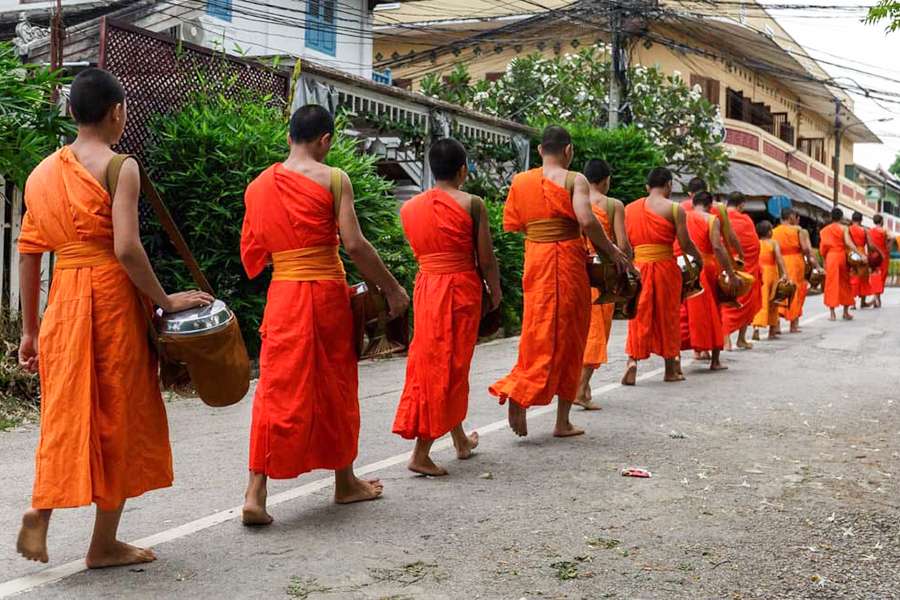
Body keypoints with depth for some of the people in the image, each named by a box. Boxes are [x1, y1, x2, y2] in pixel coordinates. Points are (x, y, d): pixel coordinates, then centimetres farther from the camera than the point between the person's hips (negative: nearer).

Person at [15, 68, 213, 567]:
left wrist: (29, 329, 16)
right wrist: (165, 301, -8)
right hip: (111, 299, -5)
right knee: (117, 417, 6)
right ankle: (103, 544, 14)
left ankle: (41, 511, -2)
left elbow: (27, 255, 11)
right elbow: (126, 249, -19)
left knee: (66, 413, 16)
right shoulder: (119, 167, -8)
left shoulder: (42, 172, 11)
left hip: (61, 301, 6)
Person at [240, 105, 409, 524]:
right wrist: (392, 289, -5)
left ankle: (255, 494, -6)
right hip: (327, 293, -3)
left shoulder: (257, 186, 7)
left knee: (277, 388, 3)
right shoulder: (333, 179, -7)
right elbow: (354, 245, -13)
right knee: (336, 387, 12)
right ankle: (345, 482, 27)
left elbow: (252, 255, 10)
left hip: (282, 293, 3)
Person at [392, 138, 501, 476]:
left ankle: (461, 441, 31)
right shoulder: (472, 204, -9)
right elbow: (486, 259, -7)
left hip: (425, 287, 5)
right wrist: (496, 292, 7)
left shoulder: (409, 208, 4)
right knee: (449, 366, 0)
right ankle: (421, 454, -4)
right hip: (461, 289, -5)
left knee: (430, 362, 16)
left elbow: (419, 250, 9)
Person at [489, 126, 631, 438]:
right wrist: (611, 251, -10)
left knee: (539, 333, 13)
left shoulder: (520, 181, 7)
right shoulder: (574, 180, -8)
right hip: (567, 260, -4)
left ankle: (519, 392, -4)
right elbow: (586, 221, -21)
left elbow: (511, 225, 8)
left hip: (535, 261, 4)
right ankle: (562, 421, 7)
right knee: (567, 337, 5)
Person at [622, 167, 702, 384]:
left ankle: (632, 360, -12)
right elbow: (685, 244, -6)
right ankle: (671, 369, 18)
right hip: (665, 266, -3)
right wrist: (699, 258, 11)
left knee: (639, 317, 8)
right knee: (667, 316, 9)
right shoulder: (674, 209, -5)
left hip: (637, 267, 3)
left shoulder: (629, 209, 7)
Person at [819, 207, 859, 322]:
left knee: (831, 284, 4)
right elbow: (849, 243, -14)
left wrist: (824, 260, 13)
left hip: (830, 257, 1)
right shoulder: (843, 228, -2)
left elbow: (822, 247, 4)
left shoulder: (824, 230, 7)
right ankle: (846, 312, 13)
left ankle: (832, 313, -1)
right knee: (845, 284, 10)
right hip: (842, 256, -1)